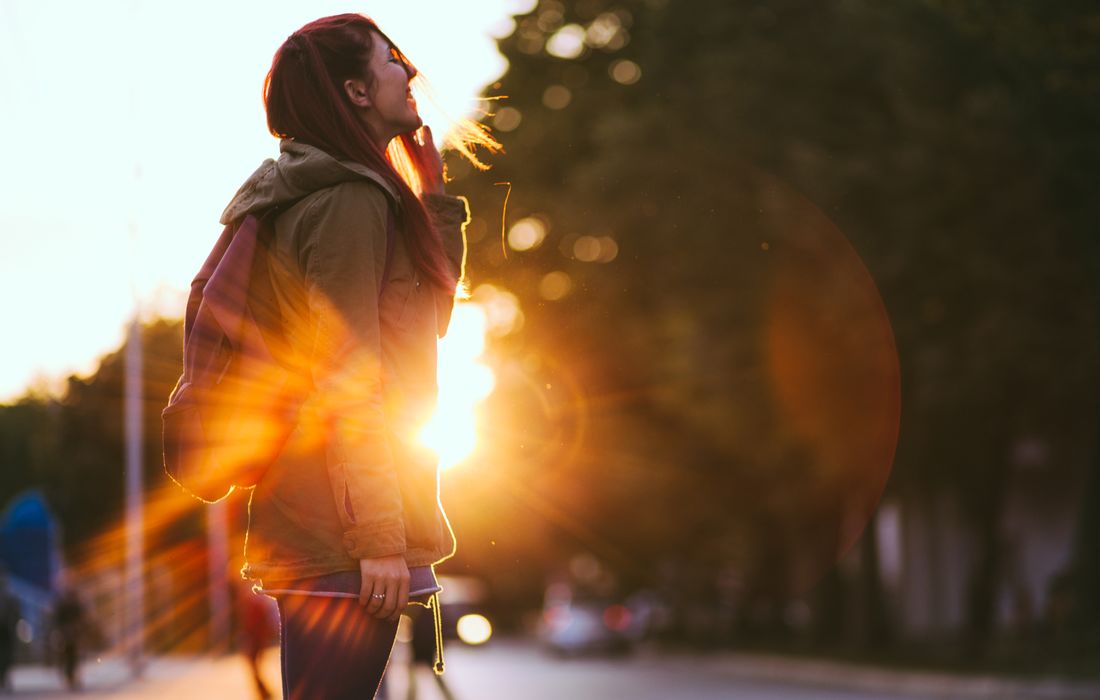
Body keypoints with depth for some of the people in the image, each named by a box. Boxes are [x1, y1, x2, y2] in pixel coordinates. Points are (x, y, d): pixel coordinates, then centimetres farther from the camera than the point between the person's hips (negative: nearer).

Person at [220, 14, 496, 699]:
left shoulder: (311, 195, 20)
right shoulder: (350, 201, -11)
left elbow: (431, 311, 27)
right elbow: (347, 379, -18)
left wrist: (434, 196, 21)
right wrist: (379, 537, -21)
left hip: (302, 534, 10)